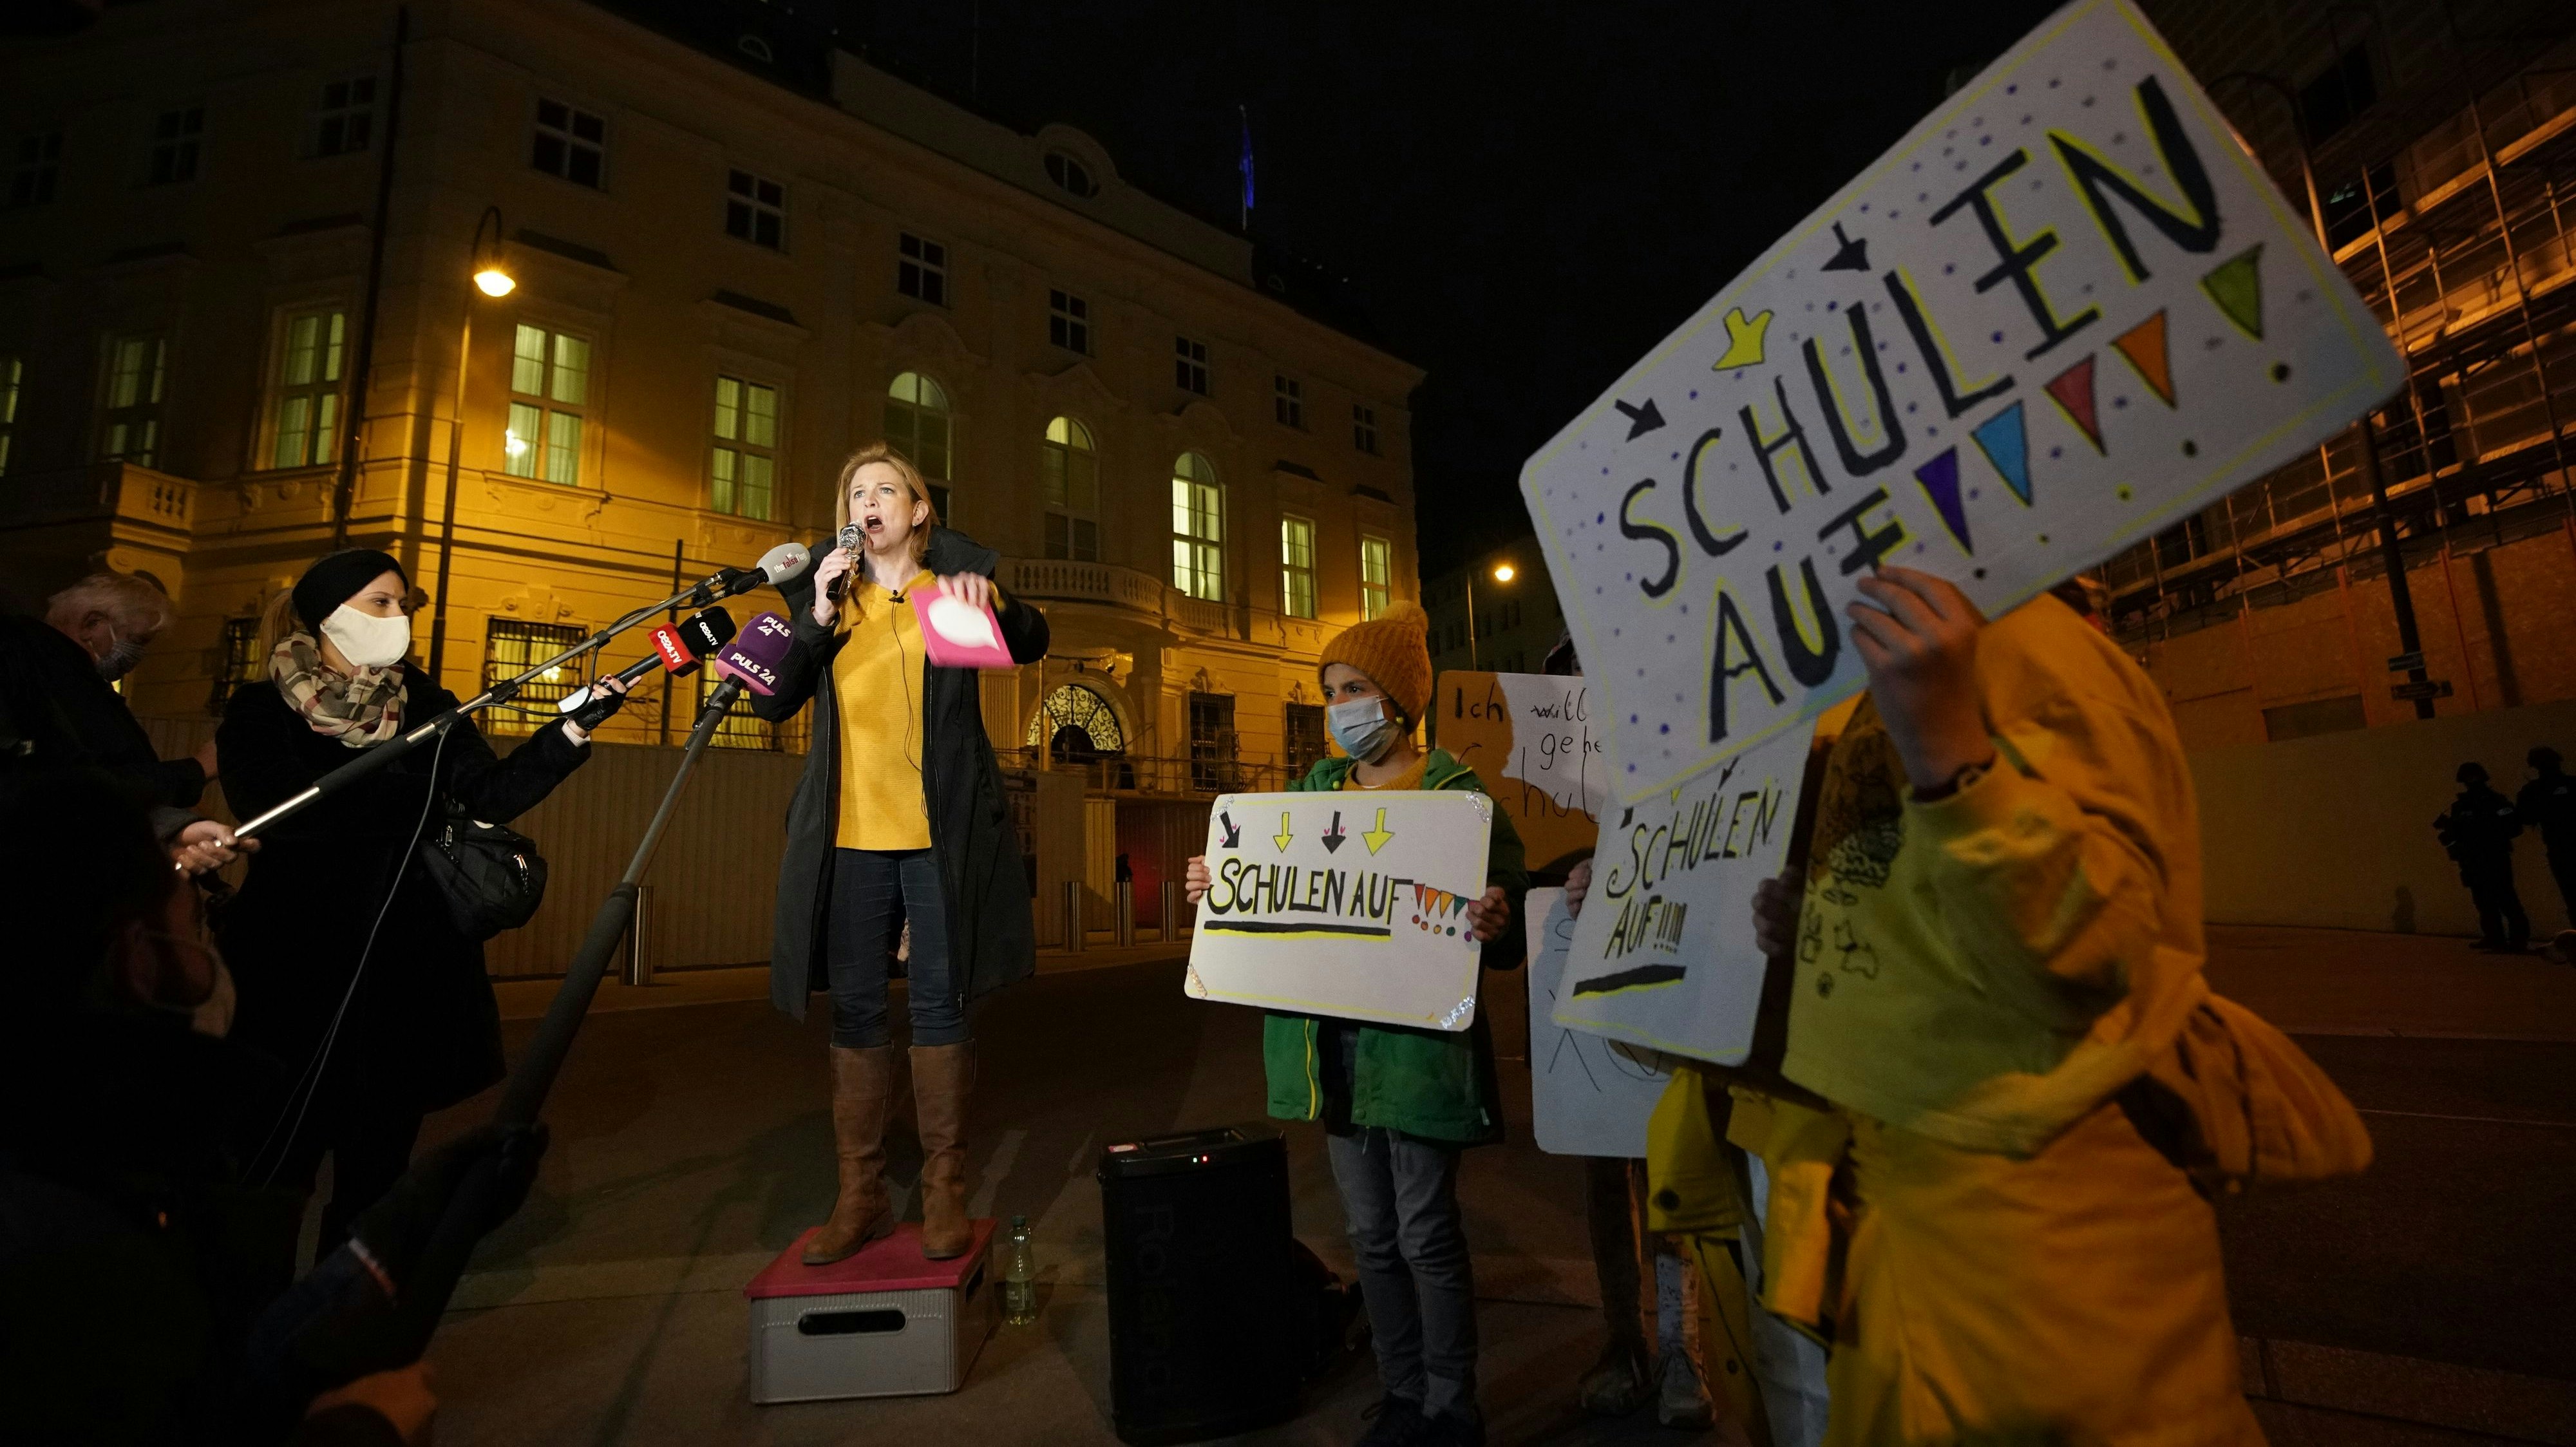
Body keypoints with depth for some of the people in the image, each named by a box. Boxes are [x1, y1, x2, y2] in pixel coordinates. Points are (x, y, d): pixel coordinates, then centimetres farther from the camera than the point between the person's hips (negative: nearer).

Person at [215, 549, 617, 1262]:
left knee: (379, 1153, 12)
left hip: (410, 965, 3)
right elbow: (280, 812, -18)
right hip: (298, 964, -3)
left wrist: (571, 732, -14)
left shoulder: (424, 703, 7)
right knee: (280, 1154, 5)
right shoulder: (261, 710, -2)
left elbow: (491, 796, -2)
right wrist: (412, 767, -21)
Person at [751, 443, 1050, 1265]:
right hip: (850, 834, 3)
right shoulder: (826, 594, 12)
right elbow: (770, 702, 3)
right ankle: (860, 1195, 20)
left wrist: (993, 604, -28)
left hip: (939, 834, -3)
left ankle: (944, 1194, 13)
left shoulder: (955, 583, 6)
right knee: (856, 1009, 8)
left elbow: (1032, 644, -7)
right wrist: (817, 615, -9)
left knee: (940, 1004, 1)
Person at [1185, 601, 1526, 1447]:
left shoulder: (1458, 795, -6)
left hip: (1416, 1041, -5)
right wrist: (1216, 889, 0)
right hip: (1332, 1039, 6)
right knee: (1371, 1233, 16)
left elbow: (1506, 930, -9)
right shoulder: (1316, 788, 11)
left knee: (1425, 1232, 5)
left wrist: (1494, 927, -31)